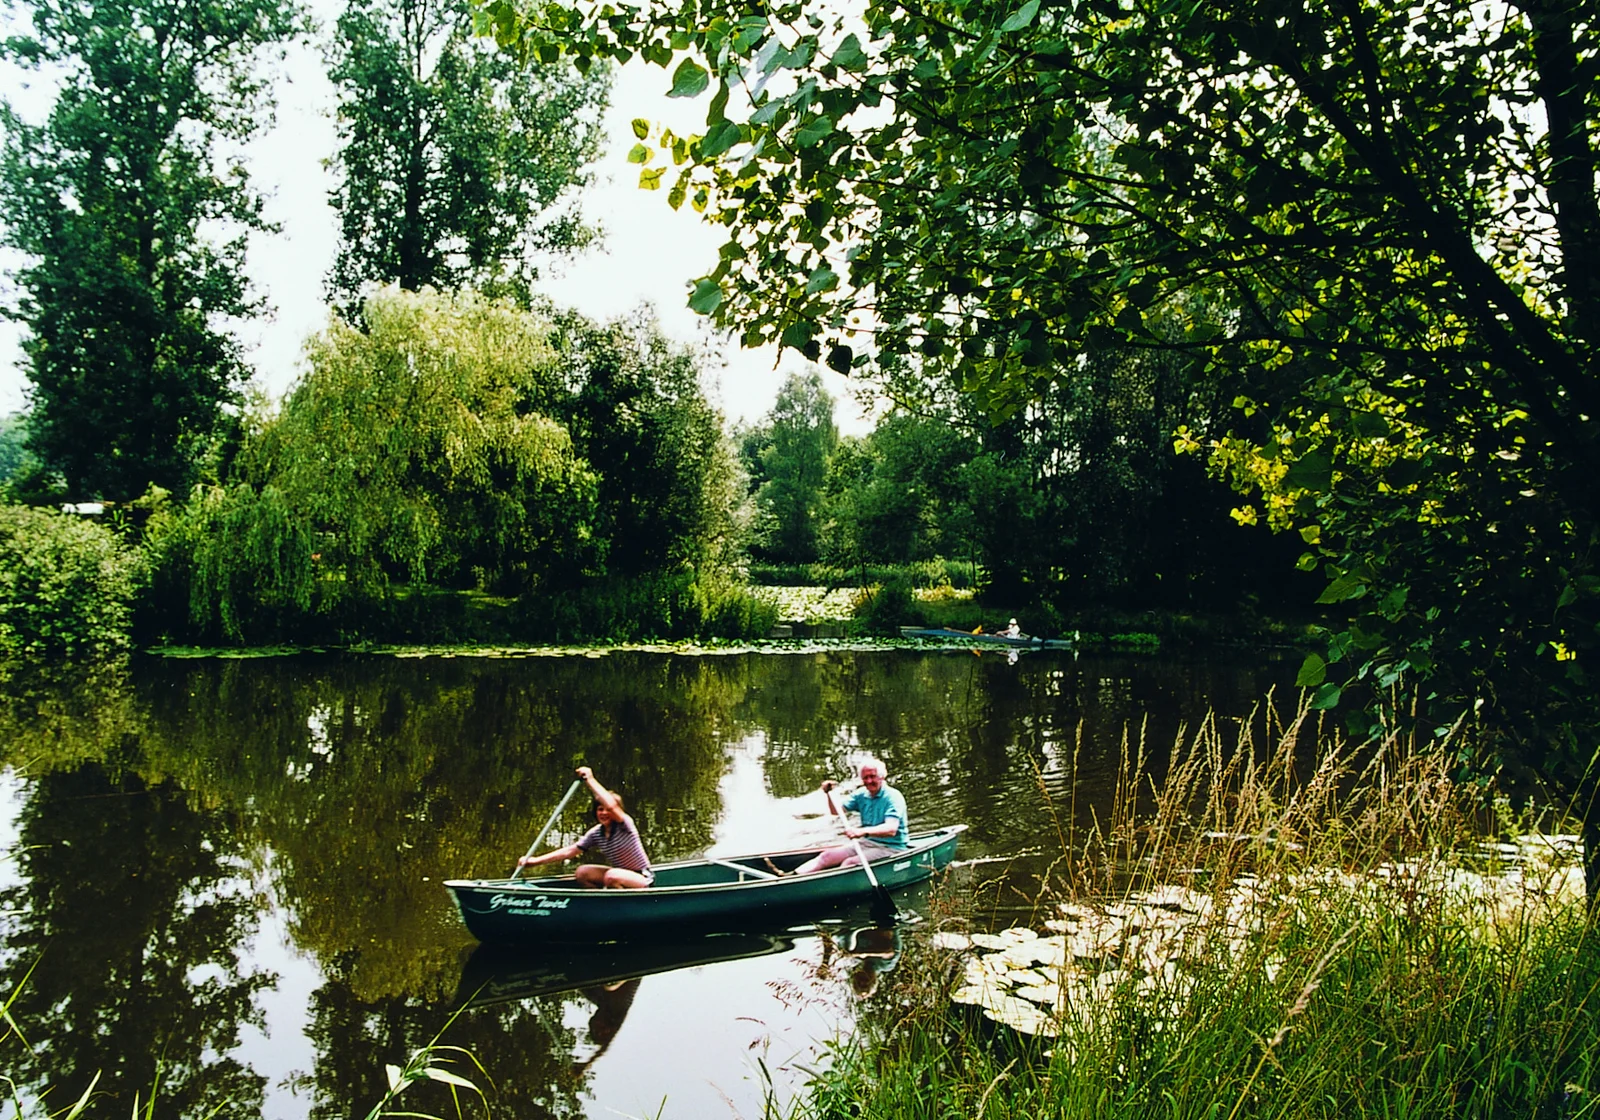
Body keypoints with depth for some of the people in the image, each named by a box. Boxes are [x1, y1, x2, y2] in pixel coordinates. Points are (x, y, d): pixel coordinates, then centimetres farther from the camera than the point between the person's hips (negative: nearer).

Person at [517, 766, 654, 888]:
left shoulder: (625, 825, -19)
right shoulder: (595, 834, -1)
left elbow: (612, 806, -40)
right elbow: (570, 851, -2)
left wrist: (590, 780, -36)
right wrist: (536, 860, -8)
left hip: (643, 878, -7)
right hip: (621, 874, 7)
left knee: (612, 876, -33)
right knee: (582, 872, -6)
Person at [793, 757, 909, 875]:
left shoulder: (893, 796, -15)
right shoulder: (862, 794, 7)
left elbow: (891, 829, -29)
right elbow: (836, 811, 12)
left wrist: (864, 831, -44)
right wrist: (829, 793, -8)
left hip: (891, 848, -7)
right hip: (867, 843, 7)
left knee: (850, 863, -28)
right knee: (827, 855, -6)